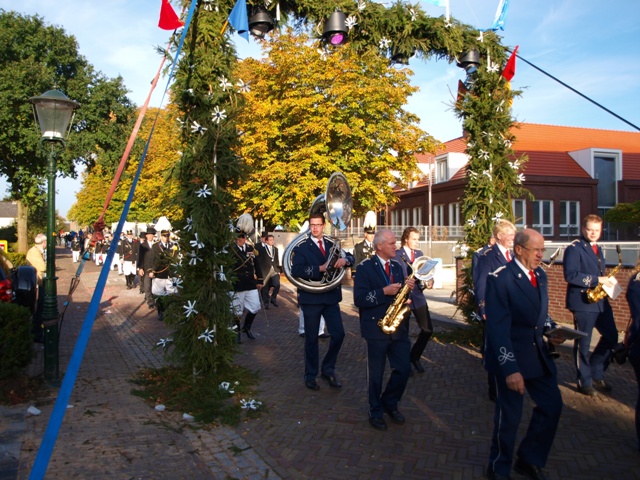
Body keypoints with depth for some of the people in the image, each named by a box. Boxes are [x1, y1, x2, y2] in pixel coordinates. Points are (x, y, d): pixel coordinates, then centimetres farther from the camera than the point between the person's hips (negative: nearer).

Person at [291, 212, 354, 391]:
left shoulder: (332, 245, 10)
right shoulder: (301, 247, -4)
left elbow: (351, 258, 10)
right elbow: (296, 271, -18)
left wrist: (345, 260, -14)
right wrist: (320, 268, -26)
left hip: (331, 297, 4)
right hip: (311, 298, -4)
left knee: (338, 334, 3)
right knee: (311, 338, 7)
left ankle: (328, 369, 22)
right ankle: (310, 375, 21)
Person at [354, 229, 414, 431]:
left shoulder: (397, 266, 11)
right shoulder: (365, 268, -8)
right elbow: (359, 299, -16)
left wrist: (409, 288, -6)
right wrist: (384, 292, -24)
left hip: (399, 328, 5)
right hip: (376, 329, -5)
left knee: (404, 369, 6)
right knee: (376, 374, 7)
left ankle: (390, 403, 29)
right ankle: (376, 412, 25)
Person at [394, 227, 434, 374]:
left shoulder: (419, 254, 11)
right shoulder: (396, 255, -9)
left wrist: (428, 281, -9)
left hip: (418, 296, 6)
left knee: (428, 329, 4)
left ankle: (414, 356, 25)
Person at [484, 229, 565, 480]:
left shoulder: (540, 275, 5)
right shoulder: (500, 279, -18)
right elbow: (498, 328, -22)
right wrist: (510, 369, -27)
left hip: (537, 354, 7)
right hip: (511, 357, -7)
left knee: (552, 405, 12)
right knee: (509, 416, 5)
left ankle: (529, 460, 32)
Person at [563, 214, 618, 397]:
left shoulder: (598, 249, 17)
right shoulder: (574, 248, -10)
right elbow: (570, 275, -21)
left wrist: (606, 281, 4)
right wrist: (597, 280, -21)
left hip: (600, 301, 8)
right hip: (583, 301, -8)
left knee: (611, 336, 11)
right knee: (583, 342, 1)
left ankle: (596, 374, 27)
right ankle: (585, 382, 13)